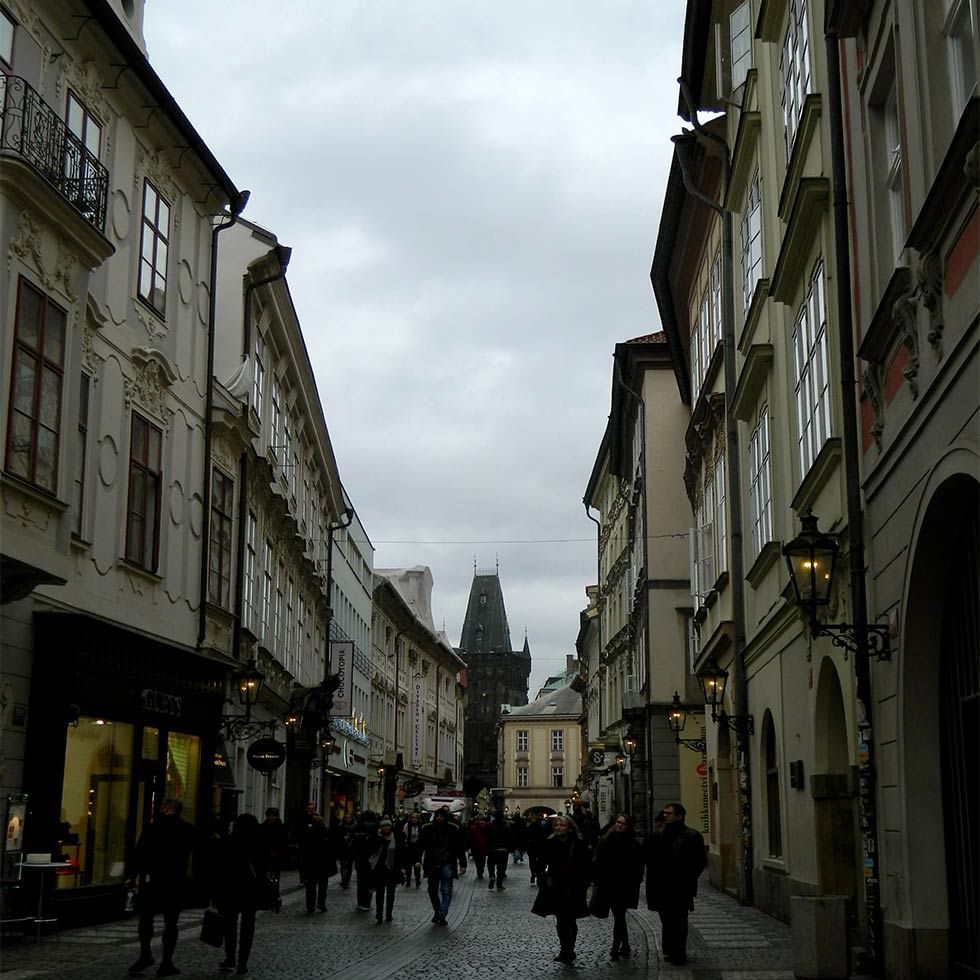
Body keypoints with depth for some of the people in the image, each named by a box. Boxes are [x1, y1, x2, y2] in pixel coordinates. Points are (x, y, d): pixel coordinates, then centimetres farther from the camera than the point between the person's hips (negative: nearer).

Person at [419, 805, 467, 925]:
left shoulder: (453, 829, -4)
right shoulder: (427, 829, -1)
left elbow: (459, 848, -1)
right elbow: (421, 846, 0)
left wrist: (462, 864, -4)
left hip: (447, 864, -2)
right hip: (432, 864, 2)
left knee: (446, 891, -5)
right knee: (432, 890, 13)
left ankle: (442, 916, -2)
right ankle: (437, 912, 31)